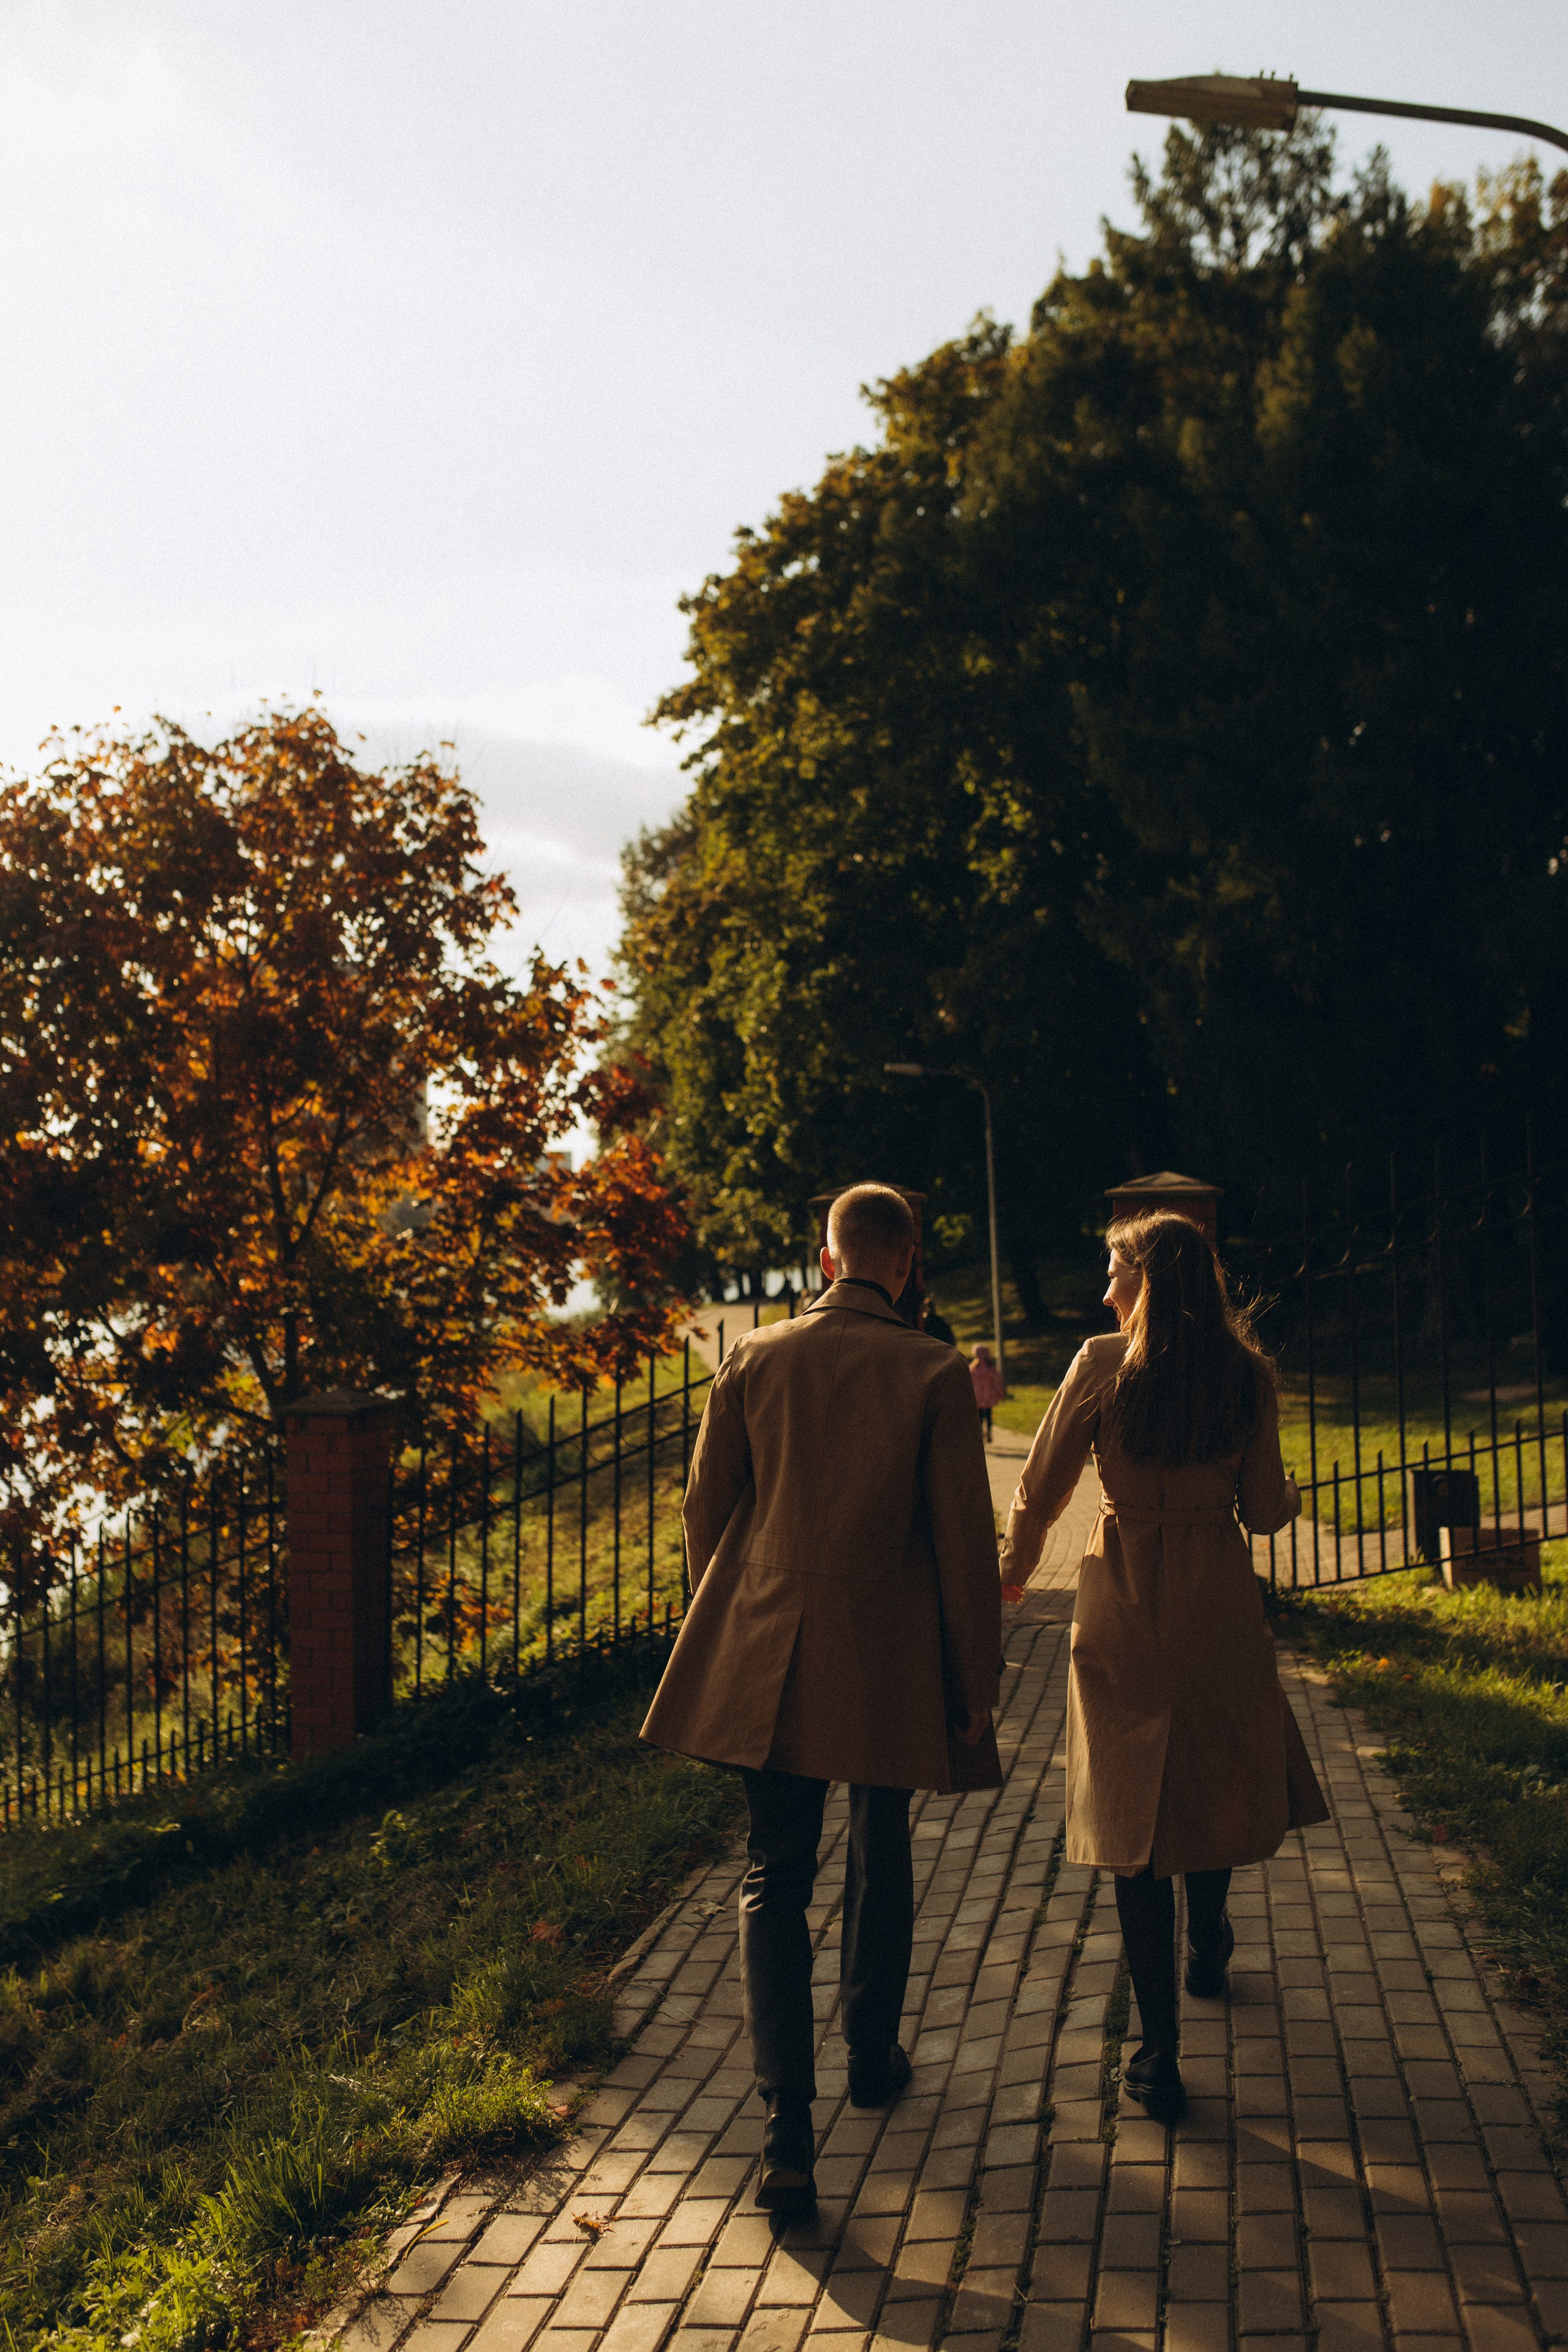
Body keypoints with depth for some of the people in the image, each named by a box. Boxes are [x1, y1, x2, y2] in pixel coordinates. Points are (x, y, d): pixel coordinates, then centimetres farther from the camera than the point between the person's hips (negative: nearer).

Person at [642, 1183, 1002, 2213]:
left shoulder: (752, 1362, -1)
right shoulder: (933, 1373, -9)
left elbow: (707, 1511, 6)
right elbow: (964, 1538, -9)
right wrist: (976, 1683, -1)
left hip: (770, 1661, 1)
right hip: (890, 1663, -1)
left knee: (775, 1883, 5)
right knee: (882, 1866, 21)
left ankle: (789, 2136, -5)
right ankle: (873, 2059, 39)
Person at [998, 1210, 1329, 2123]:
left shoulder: (1102, 1367, -11)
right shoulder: (1248, 1376, -5)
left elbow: (1040, 1490, -6)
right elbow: (1265, 1509, -1)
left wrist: (1014, 1570, 13)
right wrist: (1293, 1494, 23)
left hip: (1125, 1610, -2)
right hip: (1220, 1604, 2)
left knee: (1134, 1809, 4)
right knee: (1216, 1781, 24)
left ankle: (1160, 2049, 4)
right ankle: (1207, 1954, 47)